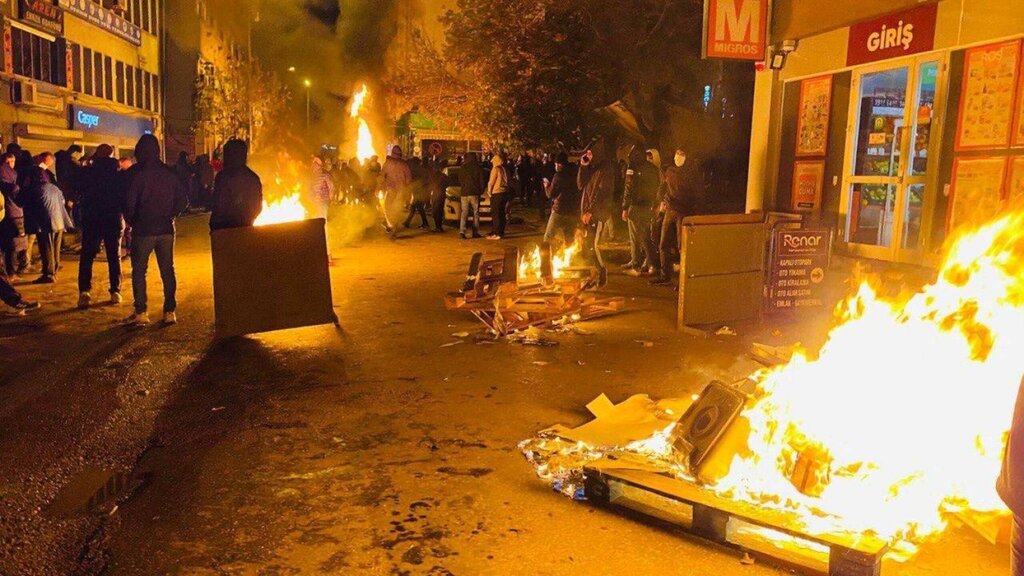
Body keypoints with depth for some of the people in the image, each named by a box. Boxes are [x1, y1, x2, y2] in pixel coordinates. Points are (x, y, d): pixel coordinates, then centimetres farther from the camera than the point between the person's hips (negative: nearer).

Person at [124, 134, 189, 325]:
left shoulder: (135, 173, -10)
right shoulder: (169, 173, 3)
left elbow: (129, 202, -11)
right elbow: (183, 200, 5)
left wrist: (130, 221, 6)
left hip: (143, 230, -4)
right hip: (166, 229, 4)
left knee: (139, 271, 6)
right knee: (167, 270, 8)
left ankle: (141, 312, 4)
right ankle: (170, 311, 8)